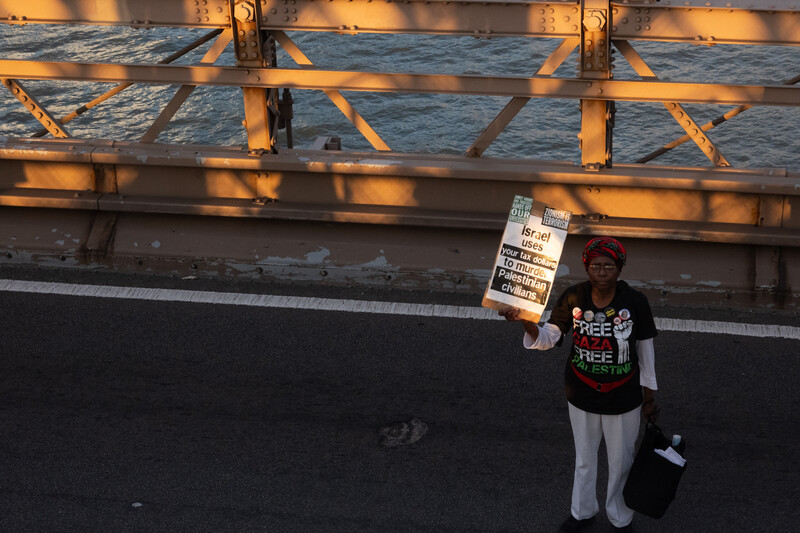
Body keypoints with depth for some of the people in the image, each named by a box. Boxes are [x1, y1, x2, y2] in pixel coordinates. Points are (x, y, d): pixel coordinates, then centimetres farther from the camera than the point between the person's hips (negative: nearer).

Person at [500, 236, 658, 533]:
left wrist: (649, 396, 1)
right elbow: (547, 339, -14)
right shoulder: (573, 298, -14)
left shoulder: (634, 302, -17)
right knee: (584, 458, 23)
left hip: (623, 400, -1)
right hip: (582, 397, 2)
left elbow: (645, 349, -6)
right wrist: (526, 322, -36)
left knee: (621, 462, 17)